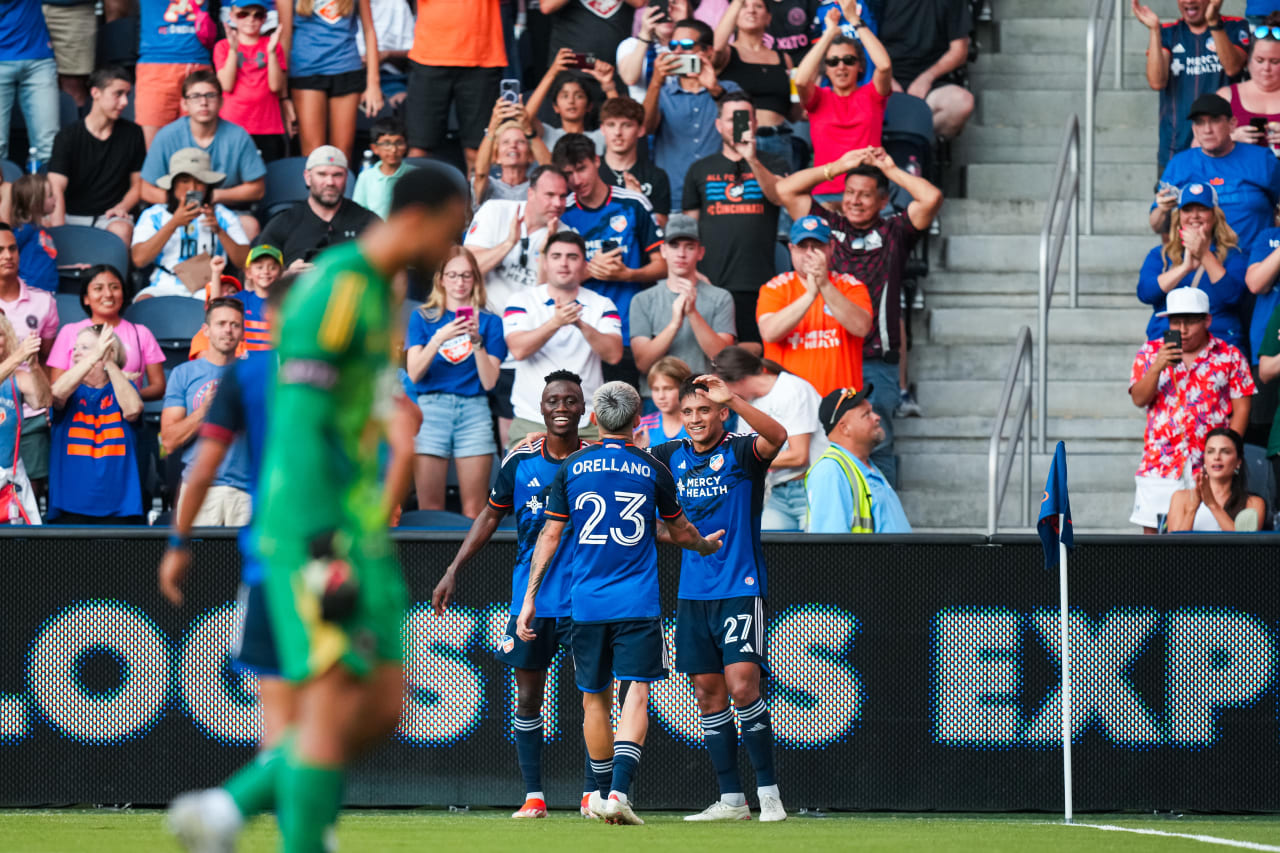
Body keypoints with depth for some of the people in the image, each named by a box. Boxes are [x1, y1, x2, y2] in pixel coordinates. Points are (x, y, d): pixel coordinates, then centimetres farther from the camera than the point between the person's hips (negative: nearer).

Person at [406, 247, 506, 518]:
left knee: (474, 510, -5)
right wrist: (439, 339, -15)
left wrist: (477, 340, -11)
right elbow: (414, 373, -1)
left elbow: (489, 381, 2)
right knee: (429, 507, -5)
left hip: (473, 410, 0)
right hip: (431, 408, 0)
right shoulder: (423, 318, 11)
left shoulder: (489, 321, 10)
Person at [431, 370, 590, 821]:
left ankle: (594, 793, 1)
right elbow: (490, 516, 14)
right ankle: (533, 796, 8)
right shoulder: (519, 461, 3)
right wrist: (453, 571, 10)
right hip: (530, 594, 2)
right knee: (528, 695, 2)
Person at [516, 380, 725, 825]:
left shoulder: (570, 468, 3)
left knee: (595, 698, 15)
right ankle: (619, 791, -23)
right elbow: (680, 532, 15)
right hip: (638, 603, -2)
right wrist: (706, 544, 37)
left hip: (586, 602, 2)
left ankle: (602, 792, 26)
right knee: (636, 692, -6)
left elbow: (550, 535, 4)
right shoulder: (653, 471, 1)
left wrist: (530, 596, 7)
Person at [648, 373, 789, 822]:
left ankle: (769, 792, -8)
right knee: (707, 693, 5)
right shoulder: (673, 456, 9)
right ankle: (731, 798, 10)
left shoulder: (741, 452, -7)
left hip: (740, 587, -6)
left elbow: (776, 437, -27)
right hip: (692, 593, 6)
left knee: (742, 684, -15)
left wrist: (732, 400, -40)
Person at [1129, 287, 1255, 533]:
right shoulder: (1150, 353, 11)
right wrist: (1157, 367, -14)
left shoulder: (1229, 357, 6)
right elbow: (1139, 399, 2)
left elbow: (1241, 409, 4)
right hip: (1160, 464, 2)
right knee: (1152, 530, -3)